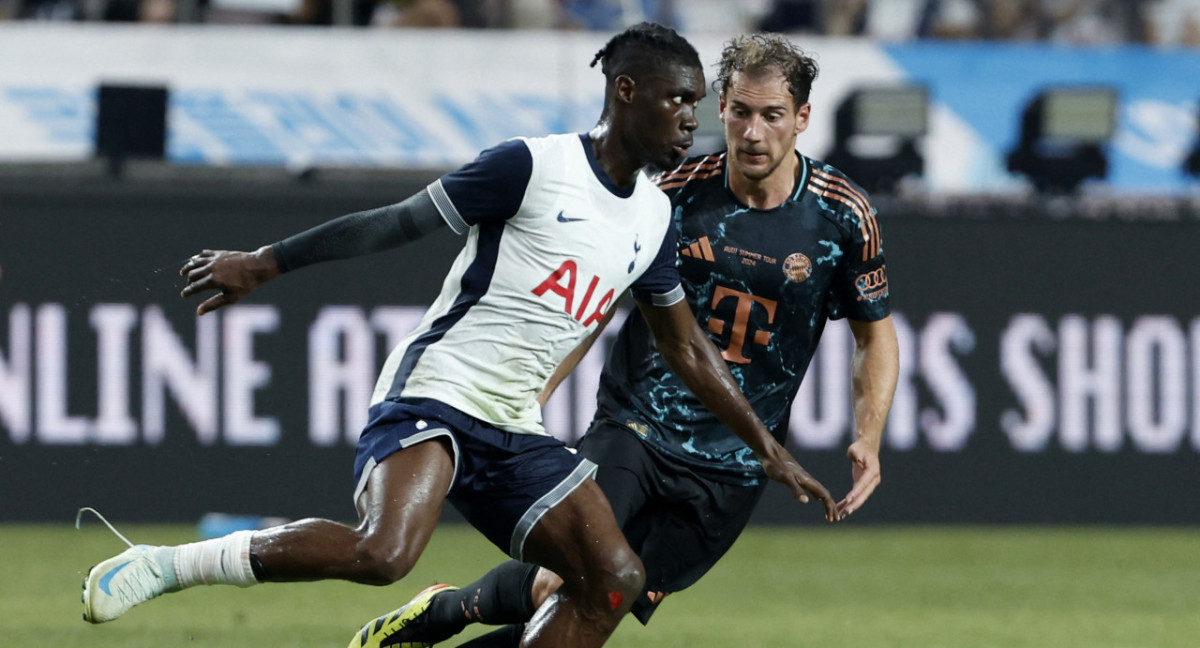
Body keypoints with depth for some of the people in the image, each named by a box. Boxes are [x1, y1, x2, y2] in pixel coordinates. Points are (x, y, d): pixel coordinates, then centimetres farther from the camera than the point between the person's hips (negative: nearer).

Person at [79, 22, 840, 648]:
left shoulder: (654, 217, 12)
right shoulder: (535, 166, -9)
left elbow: (687, 347, 23)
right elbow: (399, 221, -7)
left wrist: (768, 447, 22)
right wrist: (263, 263, -6)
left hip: (514, 428, 8)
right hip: (436, 391, -8)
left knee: (614, 579, -6)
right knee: (383, 552, -32)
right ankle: (167, 565, -20)